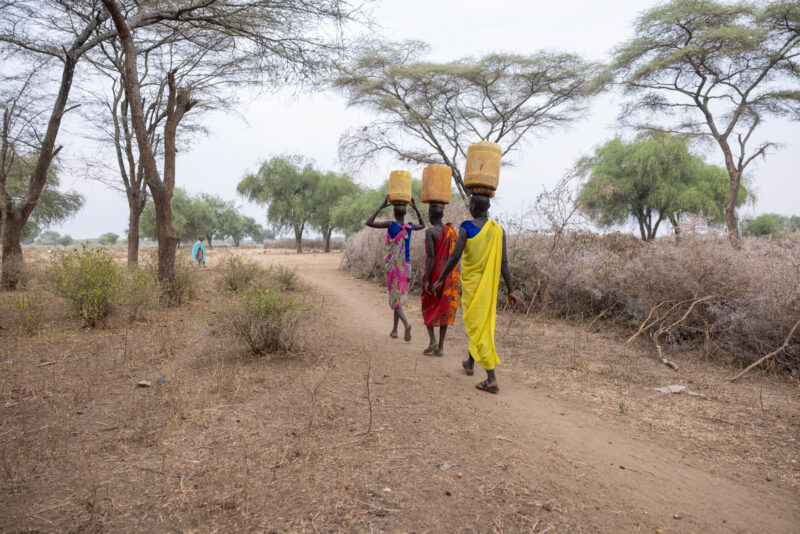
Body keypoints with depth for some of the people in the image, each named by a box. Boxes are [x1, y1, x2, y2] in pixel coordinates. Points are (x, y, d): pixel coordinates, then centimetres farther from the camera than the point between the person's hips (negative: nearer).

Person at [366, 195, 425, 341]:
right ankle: (394, 329, 21)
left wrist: (381, 207, -6)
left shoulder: (391, 224, -10)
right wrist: (416, 209, 20)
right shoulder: (410, 226, 2)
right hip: (406, 265, 4)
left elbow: (368, 222, -9)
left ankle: (406, 324, -30)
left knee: (395, 298, -4)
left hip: (393, 266, -4)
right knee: (399, 296, 16)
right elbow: (423, 226, 26)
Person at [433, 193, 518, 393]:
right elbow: (504, 263, -1)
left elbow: (454, 257, -15)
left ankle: (491, 379, -7)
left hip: (471, 284, -6)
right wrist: (510, 290, 3)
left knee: (478, 328, -3)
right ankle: (470, 364, 41)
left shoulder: (467, 228, -11)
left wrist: (440, 280, -4)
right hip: (490, 286, 6)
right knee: (484, 324, 21)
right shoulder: (498, 230, 2)